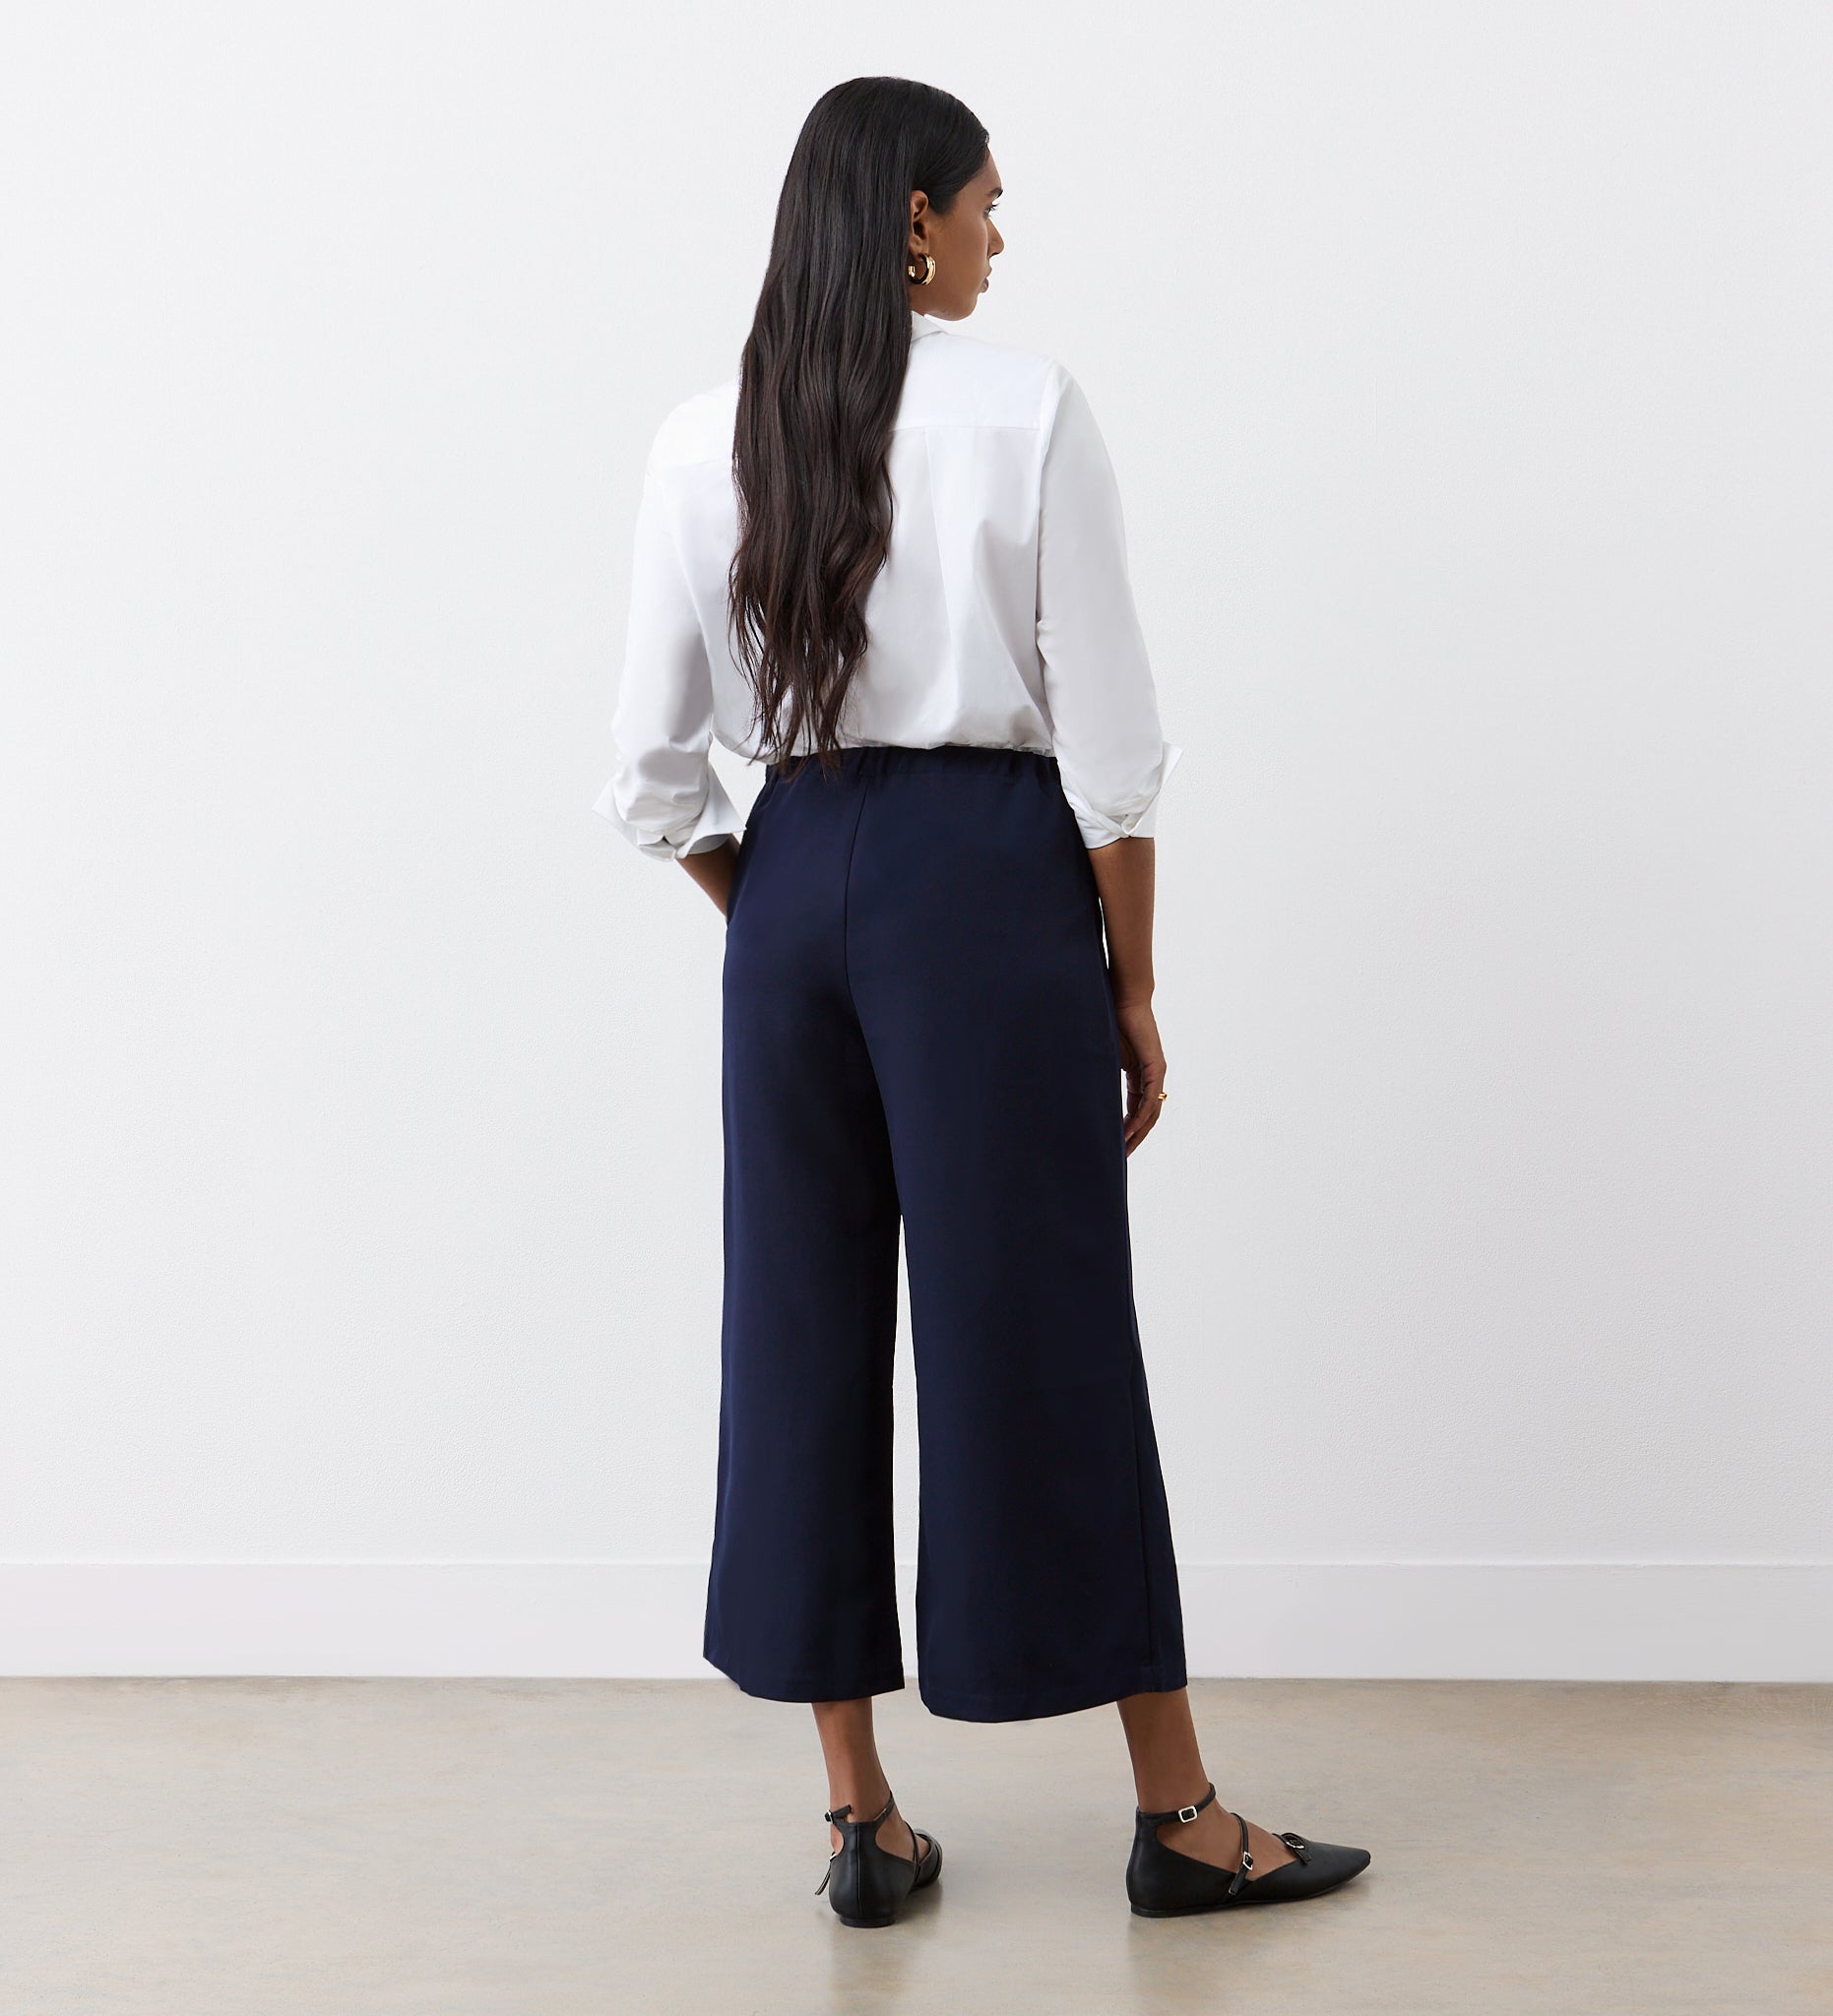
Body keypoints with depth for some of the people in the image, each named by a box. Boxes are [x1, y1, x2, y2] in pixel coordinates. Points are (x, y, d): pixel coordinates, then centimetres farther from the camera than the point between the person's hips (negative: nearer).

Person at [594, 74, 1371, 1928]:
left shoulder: (703, 442, 4)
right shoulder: (1025, 409, -7)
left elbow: (653, 770, 3)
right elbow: (1106, 736, -8)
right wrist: (1132, 982, 0)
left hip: (792, 879, 4)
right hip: (985, 876, -4)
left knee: (806, 1335, 10)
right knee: (1043, 1340, 2)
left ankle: (861, 1820, 17)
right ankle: (1176, 1817, 13)